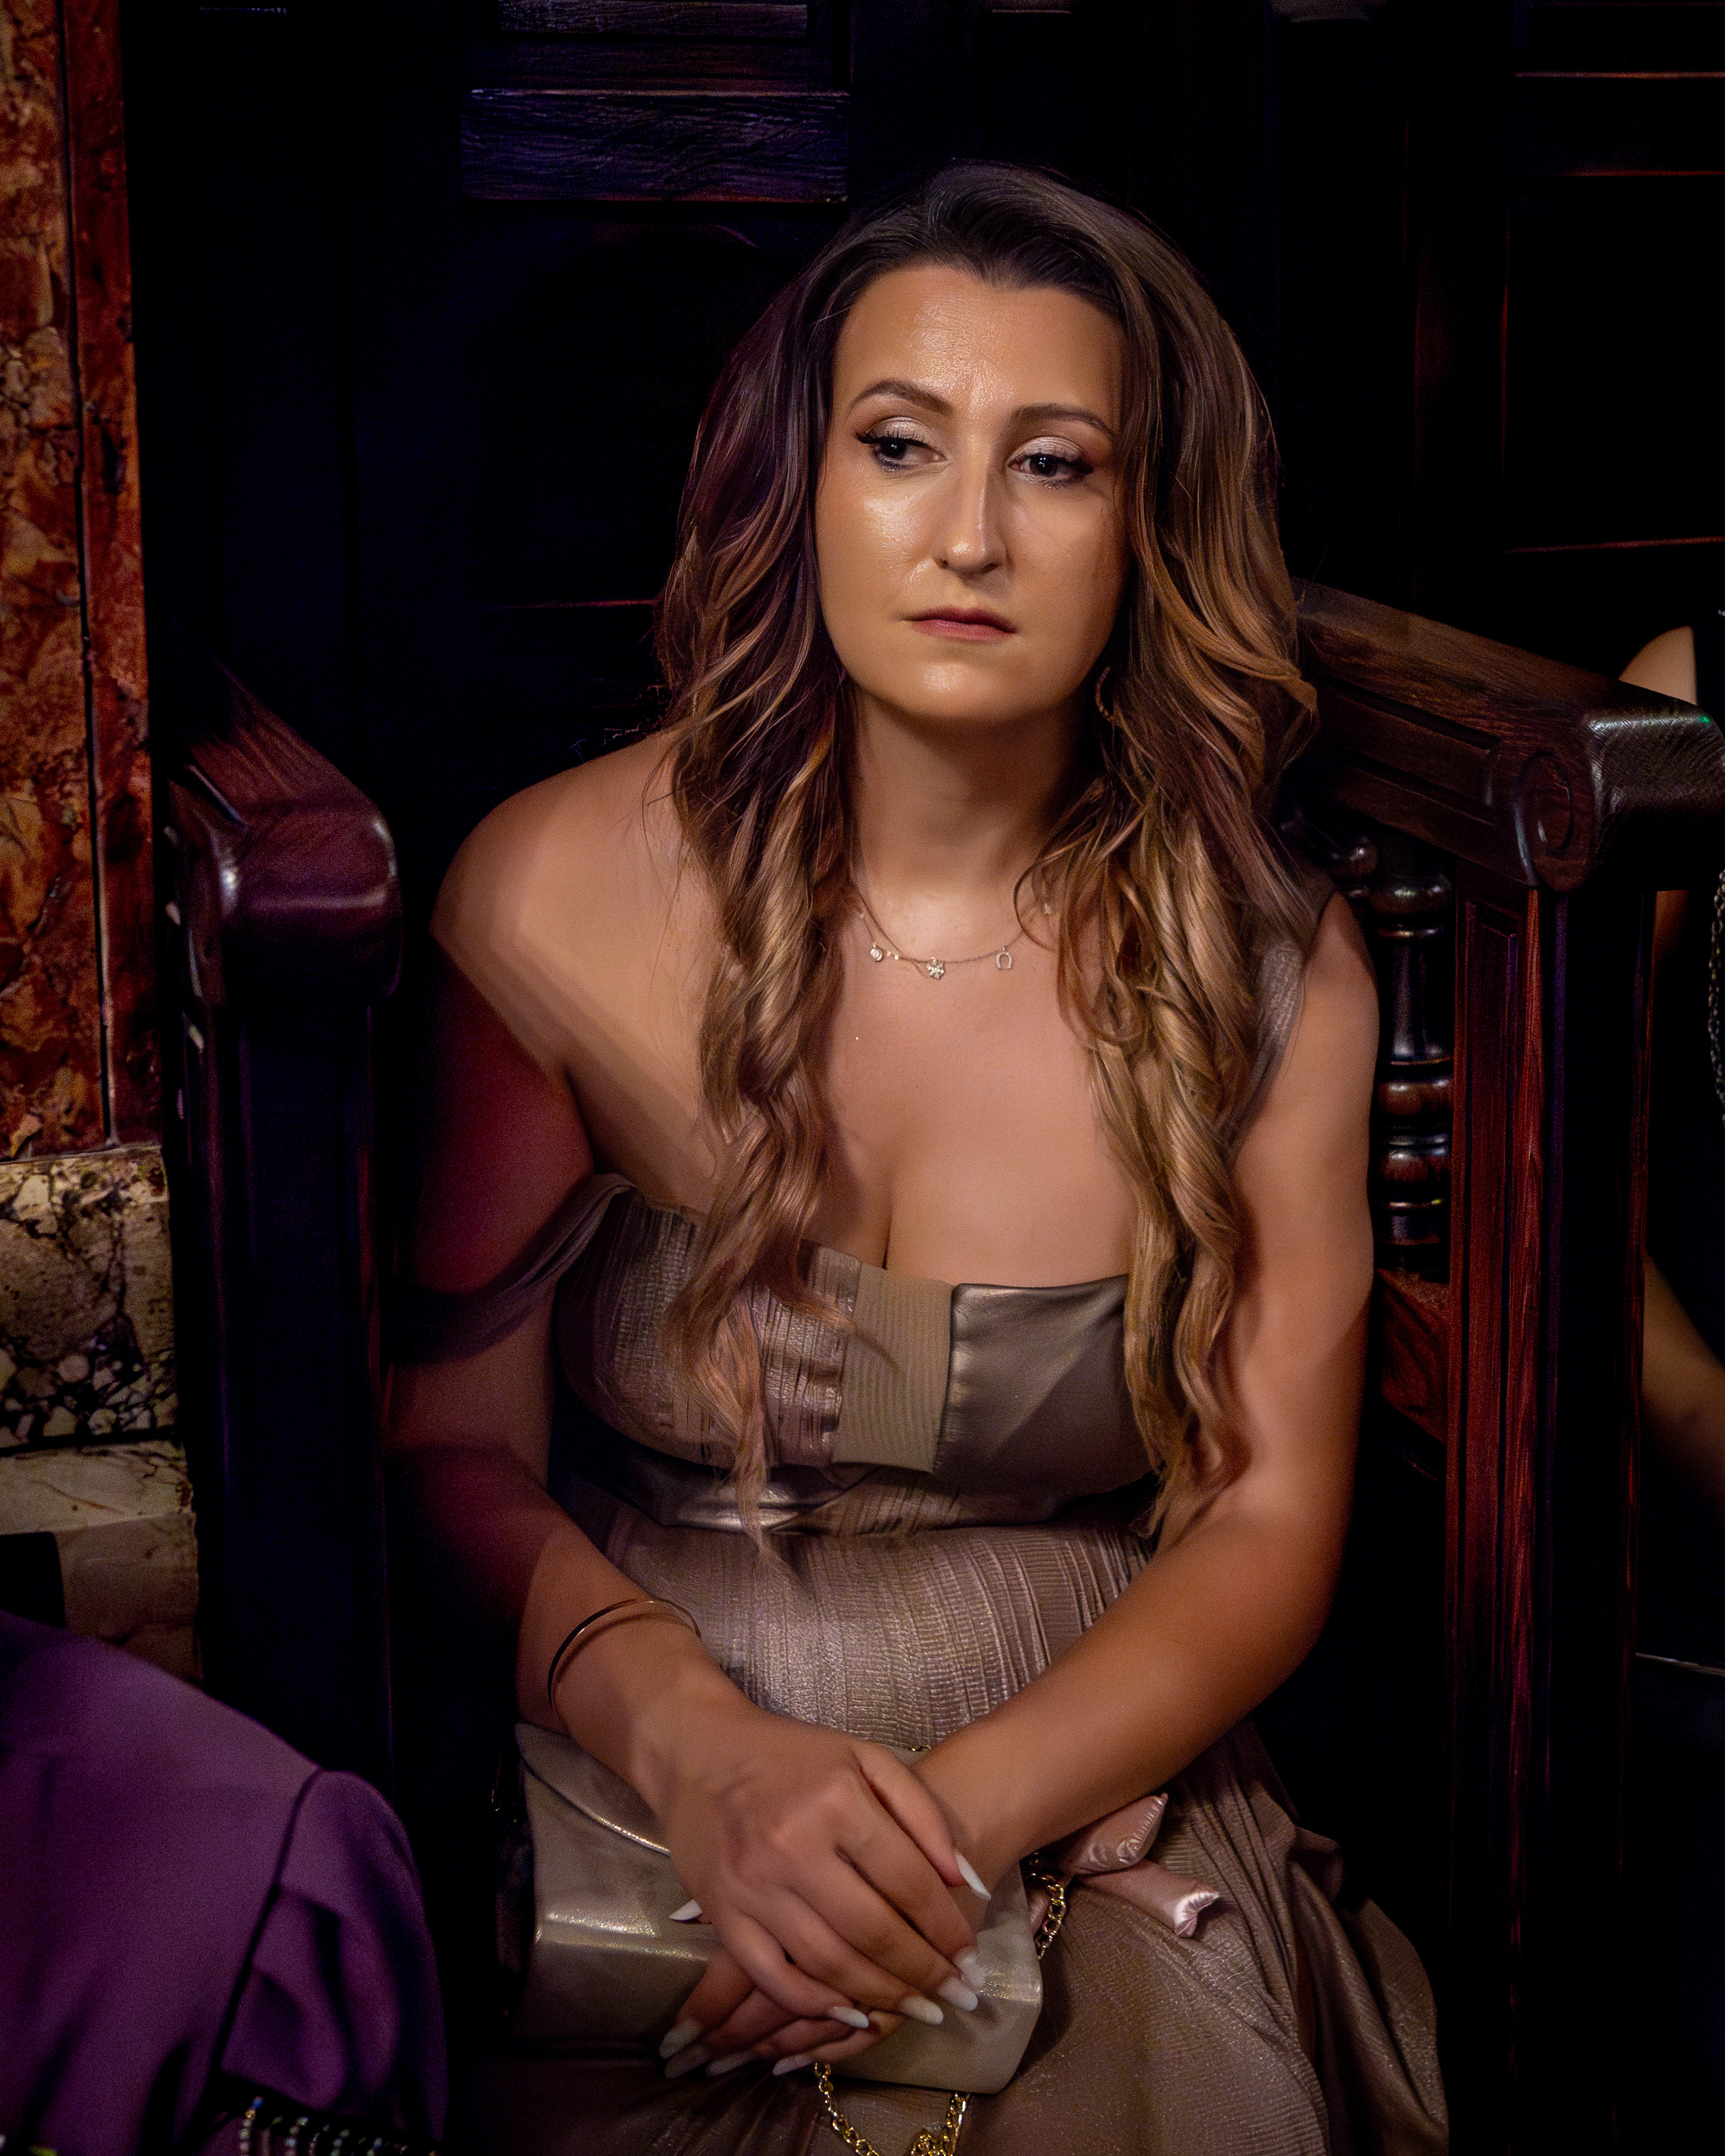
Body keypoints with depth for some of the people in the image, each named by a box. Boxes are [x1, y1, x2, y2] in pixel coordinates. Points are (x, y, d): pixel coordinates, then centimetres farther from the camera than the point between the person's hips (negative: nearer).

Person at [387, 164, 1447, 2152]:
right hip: (632, 1824, -1)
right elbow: (454, 1443, -1)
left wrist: (964, 1818, -15)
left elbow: (1267, 1525, 1)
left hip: (1095, 1815, 1)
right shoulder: (558, 895, -5)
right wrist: (701, 1753, -18)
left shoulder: (1272, 970, -1)